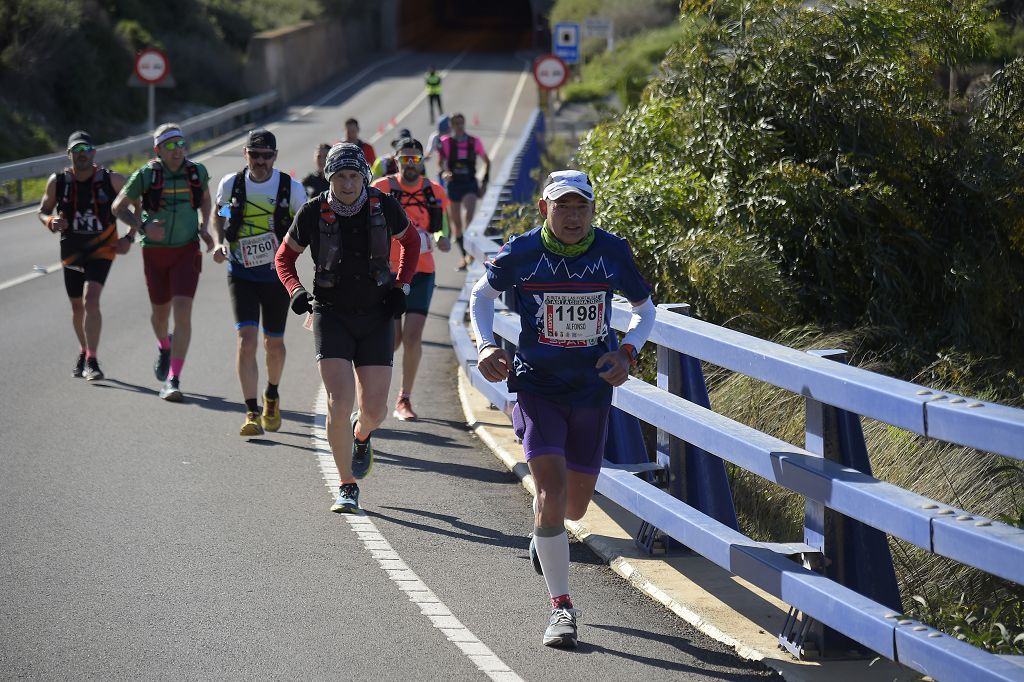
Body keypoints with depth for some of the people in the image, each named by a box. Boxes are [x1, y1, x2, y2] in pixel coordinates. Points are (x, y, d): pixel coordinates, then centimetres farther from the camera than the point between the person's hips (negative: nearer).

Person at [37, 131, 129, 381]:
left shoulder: (112, 180, -11)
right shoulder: (57, 181, -6)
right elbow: (43, 211, 7)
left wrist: (129, 237, -6)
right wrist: (51, 222, -17)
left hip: (102, 250, -3)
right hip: (71, 251, 3)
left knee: (91, 300, -21)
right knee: (77, 307, 14)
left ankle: (91, 361, -18)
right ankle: (84, 353, 38)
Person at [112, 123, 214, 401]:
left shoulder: (197, 172, -3)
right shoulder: (146, 175, -10)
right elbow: (119, 206, 0)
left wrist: (204, 228, 2)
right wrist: (142, 226, -17)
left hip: (187, 251, 0)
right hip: (155, 251, 0)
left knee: (182, 313, -15)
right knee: (160, 312, 15)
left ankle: (173, 380, -14)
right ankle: (164, 347, 51)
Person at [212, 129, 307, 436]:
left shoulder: (292, 188, -8)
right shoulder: (230, 184, -5)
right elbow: (218, 216, 14)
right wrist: (220, 243, -4)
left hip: (277, 275, 0)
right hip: (241, 274, 0)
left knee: (273, 343, 11)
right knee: (246, 339, -14)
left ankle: (272, 397, 39)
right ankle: (251, 412, -12)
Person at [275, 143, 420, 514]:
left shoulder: (384, 207, -7)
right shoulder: (313, 213, -9)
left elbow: (410, 241, 13)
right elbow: (285, 255, 7)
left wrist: (402, 287, 2)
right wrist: (295, 290, -11)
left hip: (376, 316, 1)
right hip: (331, 315, -1)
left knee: (374, 409, 0)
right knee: (339, 404, -14)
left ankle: (361, 435, 39)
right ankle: (347, 486, 2)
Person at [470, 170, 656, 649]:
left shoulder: (613, 253, -6)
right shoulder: (521, 253, -9)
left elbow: (645, 309, 10)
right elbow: (482, 294, 10)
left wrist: (627, 353, -8)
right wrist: (485, 345, -6)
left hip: (591, 391, 2)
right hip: (536, 388, -2)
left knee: (574, 507, 12)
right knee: (552, 492, -17)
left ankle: (545, 527, 52)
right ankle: (561, 607, -4)